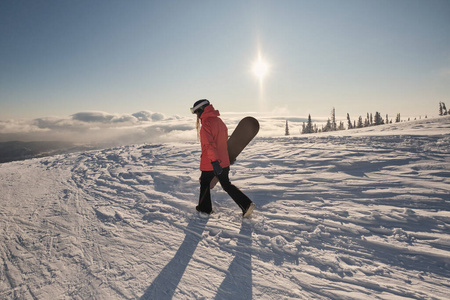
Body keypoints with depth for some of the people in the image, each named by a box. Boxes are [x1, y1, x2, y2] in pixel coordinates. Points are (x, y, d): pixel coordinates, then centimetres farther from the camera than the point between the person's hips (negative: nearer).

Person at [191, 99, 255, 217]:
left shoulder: (206, 124, -18)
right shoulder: (219, 121, 9)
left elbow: (209, 145, -27)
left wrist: (214, 162, -30)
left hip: (210, 163, -7)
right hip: (224, 161, 8)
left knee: (204, 184, 16)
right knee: (227, 185, 17)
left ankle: (204, 208, 33)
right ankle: (246, 204, 7)